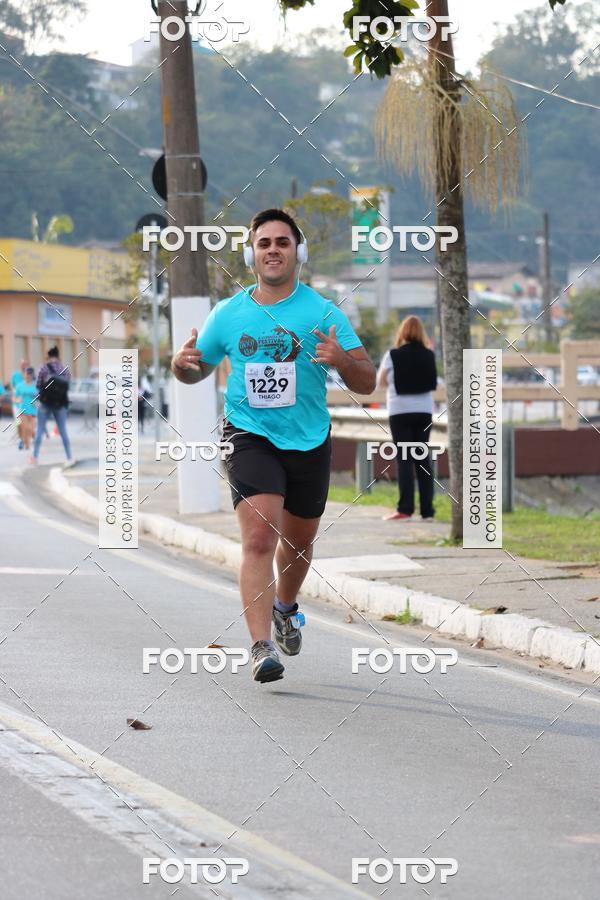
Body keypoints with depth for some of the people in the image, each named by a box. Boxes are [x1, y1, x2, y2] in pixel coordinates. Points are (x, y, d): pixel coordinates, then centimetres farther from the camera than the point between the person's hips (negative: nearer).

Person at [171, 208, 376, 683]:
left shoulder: (322, 312, -4)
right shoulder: (228, 314, 1)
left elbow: (368, 383, -7)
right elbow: (198, 371, 15)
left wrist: (342, 359, -29)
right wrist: (182, 363, -9)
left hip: (309, 442, 1)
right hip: (250, 436, -1)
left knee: (298, 541, 18)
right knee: (259, 537, -20)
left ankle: (285, 606, 50)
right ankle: (262, 647, -24)